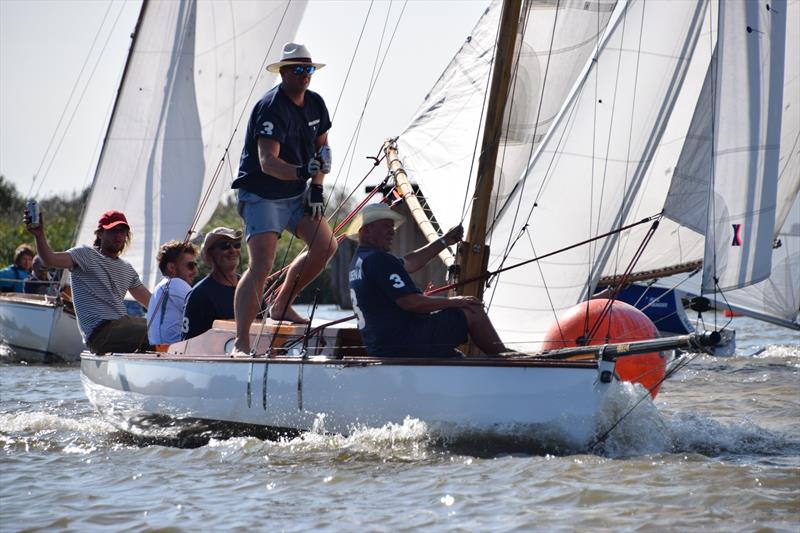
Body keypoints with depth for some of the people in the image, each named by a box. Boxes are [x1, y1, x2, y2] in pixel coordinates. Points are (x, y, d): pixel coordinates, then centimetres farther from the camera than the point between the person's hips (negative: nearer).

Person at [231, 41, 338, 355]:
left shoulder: (315, 104, 4)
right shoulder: (271, 108, -21)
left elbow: (321, 146, 17)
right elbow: (267, 162, -31)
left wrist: (317, 189, 4)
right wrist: (302, 172, -48)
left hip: (297, 194, 8)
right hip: (262, 195, -8)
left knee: (326, 246, 4)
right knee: (261, 265, -20)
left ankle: (281, 305, 21)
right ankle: (240, 344, -23)